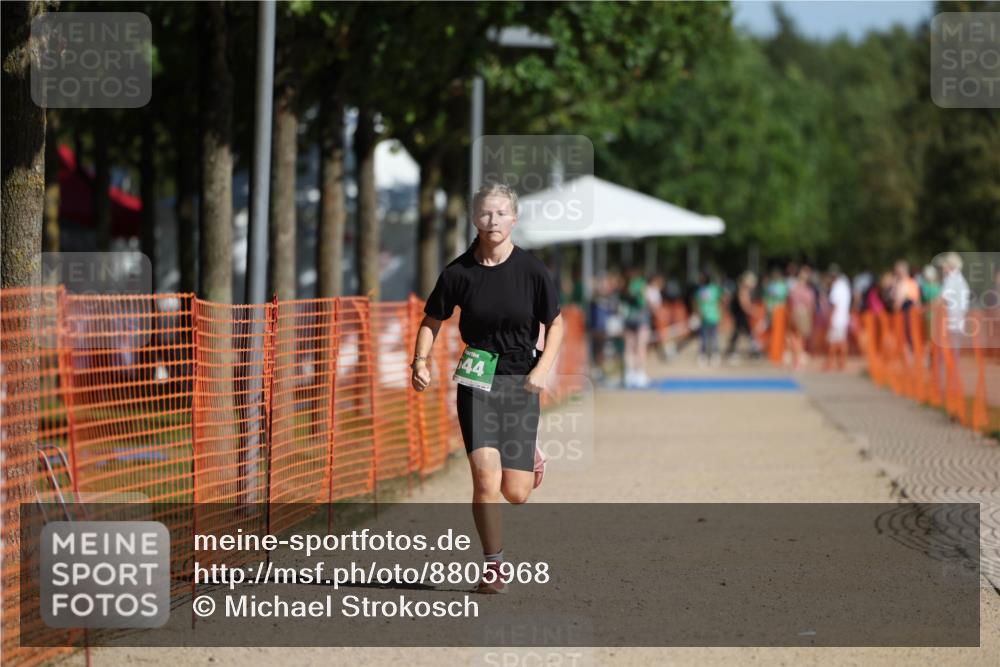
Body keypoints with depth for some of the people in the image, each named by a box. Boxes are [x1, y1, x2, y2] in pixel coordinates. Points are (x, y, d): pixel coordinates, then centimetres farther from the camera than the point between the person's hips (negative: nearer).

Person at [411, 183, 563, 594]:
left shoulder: (532, 270, -5)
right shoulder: (459, 273, -4)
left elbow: (555, 324, 7)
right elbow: (432, 321, 9)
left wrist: (542, 368, -7)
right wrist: (420, 362, -7)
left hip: (520, 381, 0)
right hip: (476, 379, 0)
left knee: (516, 492, 2)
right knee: (485, 476, -16)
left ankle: (530, 452, 39)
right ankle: (493, 566, -1)